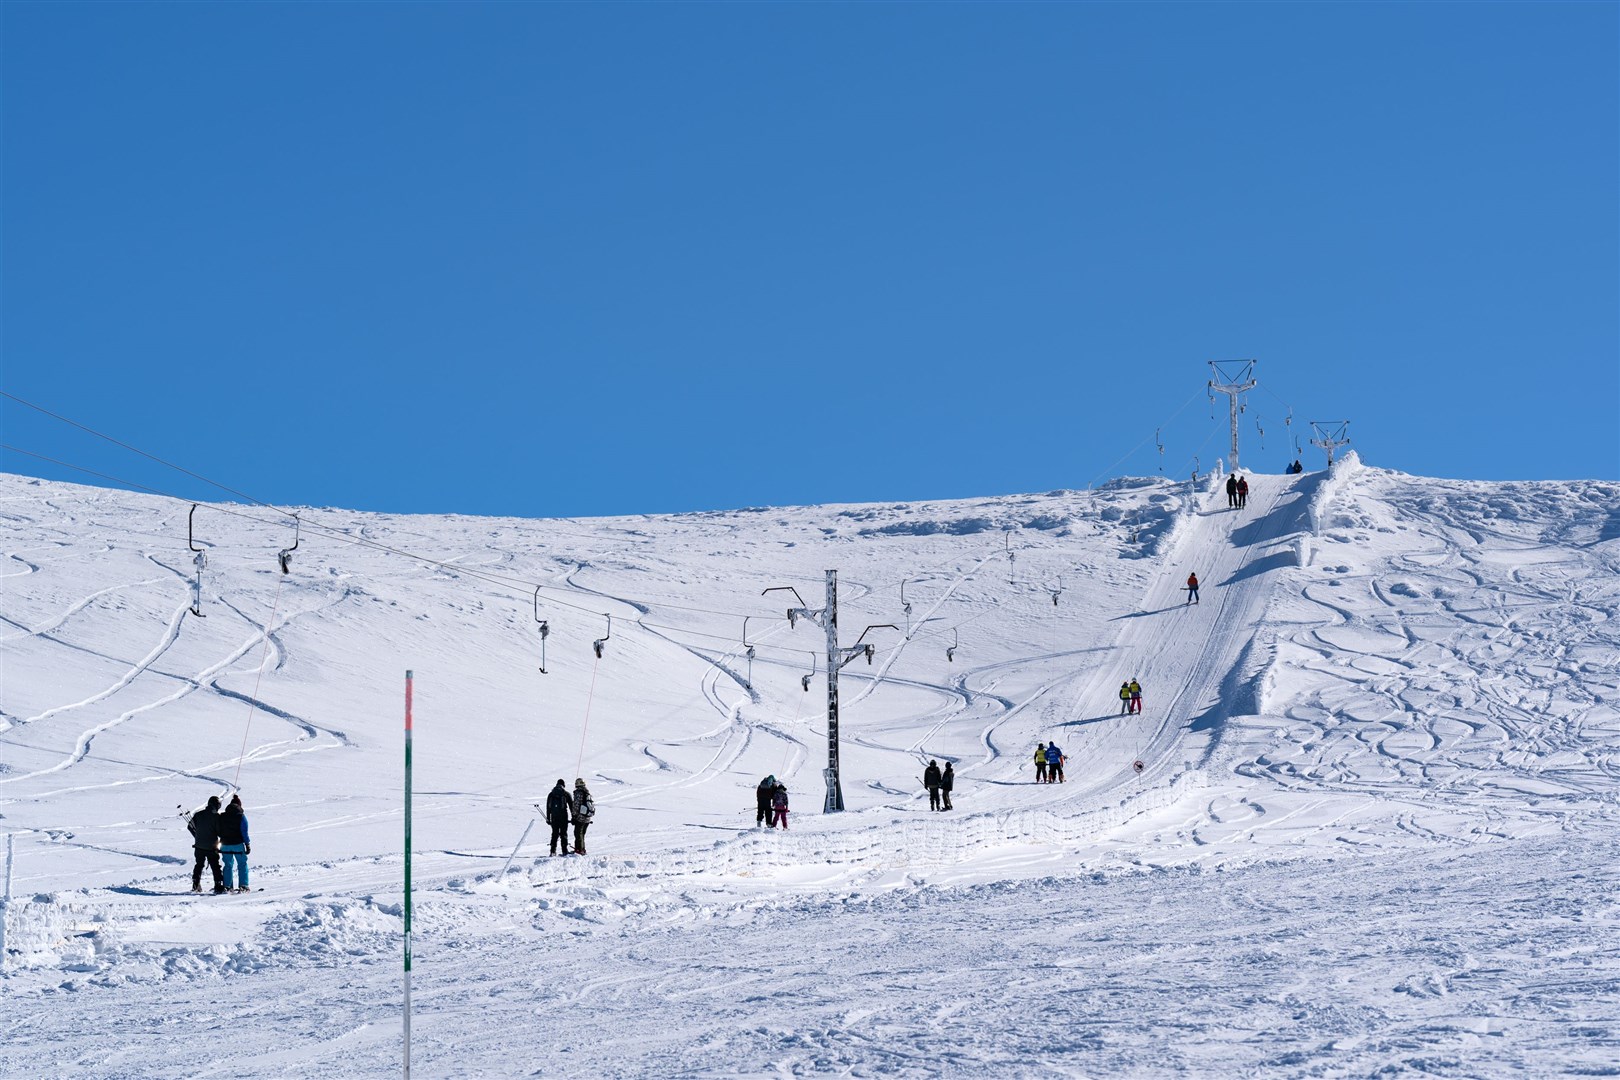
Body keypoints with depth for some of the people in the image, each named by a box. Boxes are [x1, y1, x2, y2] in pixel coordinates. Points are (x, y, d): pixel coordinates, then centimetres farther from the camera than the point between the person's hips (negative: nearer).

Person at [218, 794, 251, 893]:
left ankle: (227, 886, 11)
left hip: (225, 845, 3)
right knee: (242, 864, 7)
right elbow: (244, 832, -10)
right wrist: (247, 844, -3)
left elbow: (219, 831, 7)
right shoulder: (241, 816, -9)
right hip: (238, 845, -3)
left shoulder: (222, 816, 3)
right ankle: (243, 886, 0)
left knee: (228, 865, 14)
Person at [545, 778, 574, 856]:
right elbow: (572, 806, 2)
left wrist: (548, 818, 15)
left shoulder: (551, 794, 11)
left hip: (554, 817, 3)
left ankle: (553, 851, 2)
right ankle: (564, 850, -5)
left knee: (554, 833, 8)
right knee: (563, 833, 1)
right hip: (563, 816, -3)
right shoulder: (566, 794, 2)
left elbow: (548, 807, 12)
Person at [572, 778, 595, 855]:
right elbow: (592, 804, 18)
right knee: (582, 833, 16)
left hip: (580, 817, -7)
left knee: (578, 834, -3)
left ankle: (579, 849, -9)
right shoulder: (588, 792, 13)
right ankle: (582, 850, 17)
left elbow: (576, 805, -14)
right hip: (588, 818, 7)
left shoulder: (578, 792, -9)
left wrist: (574, 816, -9)